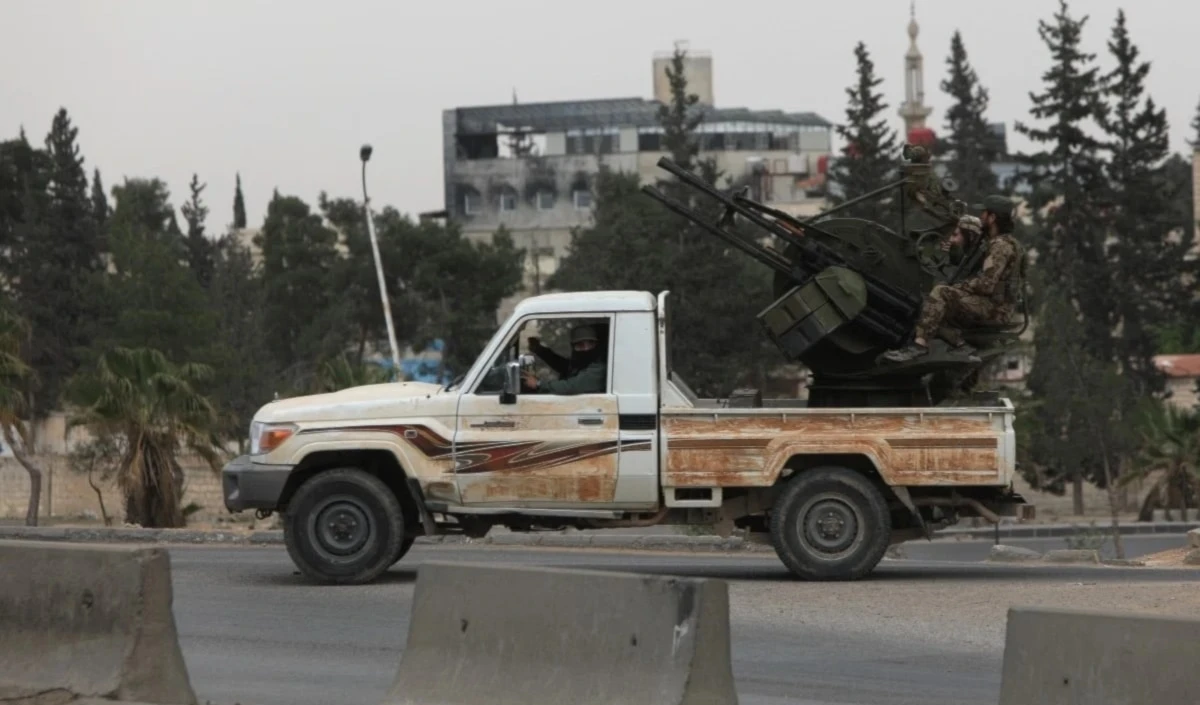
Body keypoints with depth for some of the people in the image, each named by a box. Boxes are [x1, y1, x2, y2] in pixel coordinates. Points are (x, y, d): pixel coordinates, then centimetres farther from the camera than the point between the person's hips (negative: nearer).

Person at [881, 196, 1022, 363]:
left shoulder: (1002, 246, -16)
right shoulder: (993, 242, 16)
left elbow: (986, 284, -24)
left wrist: (954, 287, -12)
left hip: (995, 309, -10)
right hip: (984, 305, 10)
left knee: (941, 293, -25)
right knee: (935, 309, 6)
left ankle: (920, 344, -32)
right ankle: (962, 347, -8)